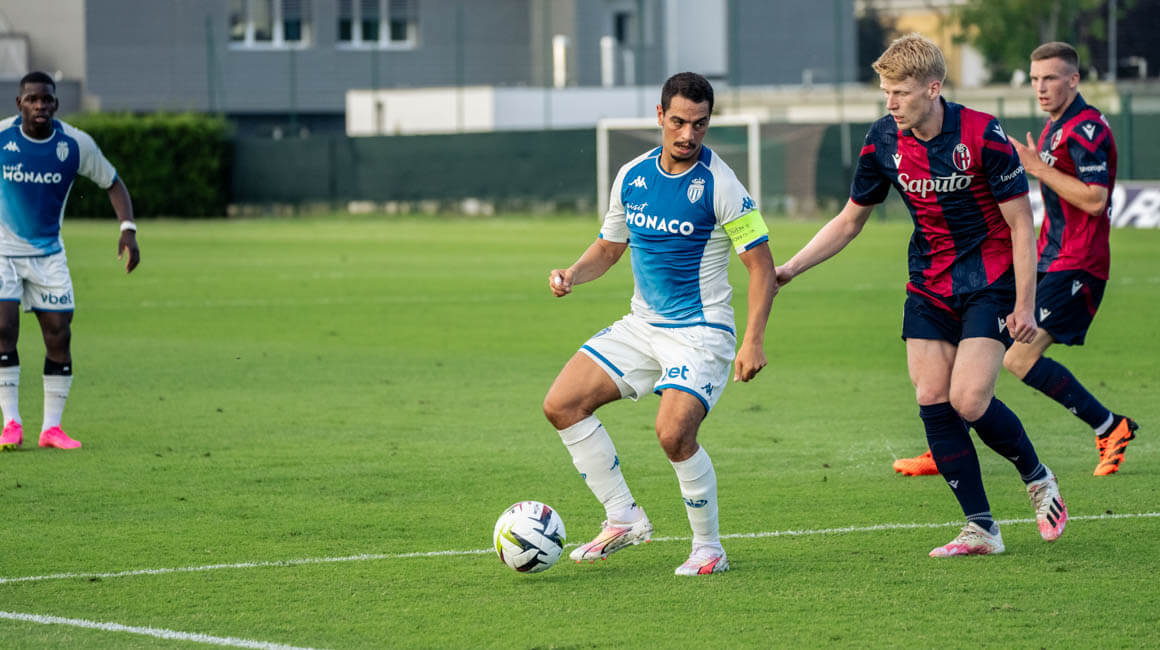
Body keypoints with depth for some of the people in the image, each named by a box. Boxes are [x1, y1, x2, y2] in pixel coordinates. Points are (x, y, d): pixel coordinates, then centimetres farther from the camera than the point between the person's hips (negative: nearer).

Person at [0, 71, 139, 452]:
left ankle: (52, 426, 7)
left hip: (49, 253, 2)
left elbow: (112, 184, 4)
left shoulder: (76, 144, -8)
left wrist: (128, 229, -10)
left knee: (59, 334, -2)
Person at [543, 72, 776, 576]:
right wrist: (573, 274, -4)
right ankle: (623, 519, 7)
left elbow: (762, 265, -12)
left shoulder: (719, 186, -14)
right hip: (642, 324, 7)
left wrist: (753, 341, -21)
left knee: (673, 434, -25)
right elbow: (609, 247, 17)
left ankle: (709, 549, -5)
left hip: (700, 332, -7)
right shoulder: (632, 177, 4)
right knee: (561, 405, -3)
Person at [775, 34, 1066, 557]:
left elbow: (1021, 224, -12)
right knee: (932, 401, -6)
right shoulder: (884, 141, -4)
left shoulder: (982, 136, -18)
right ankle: (981, 529, 3)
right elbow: (850, 220, 10)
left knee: (968, 400, -17)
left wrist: (1024, 306, -15)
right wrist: (788, 269, 1)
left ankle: (1038, 479, 12)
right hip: (928, 287, 5)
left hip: (991, 283, -5)